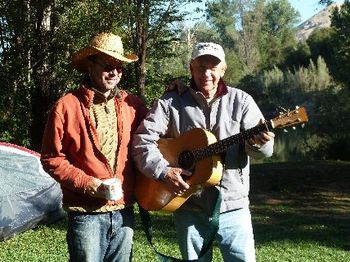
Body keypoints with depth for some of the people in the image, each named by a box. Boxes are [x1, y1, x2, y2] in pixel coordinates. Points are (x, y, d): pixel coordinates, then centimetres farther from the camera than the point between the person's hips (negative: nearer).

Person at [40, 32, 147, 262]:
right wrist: (88, 184, -14)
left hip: (124, 211, 5)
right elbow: (52, 159, -5)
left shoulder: (131, 104, 5)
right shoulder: (67, 106, -7)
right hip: (86, 214, -4)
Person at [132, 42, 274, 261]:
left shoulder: (241, 101, 3)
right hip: (189, 207, 0)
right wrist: (163, 171, -18)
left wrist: (259, 143, -27)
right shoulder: (171, 102, 0)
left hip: (232, 205, 0)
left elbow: (265, 149, -3)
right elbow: (143, 140, -5)